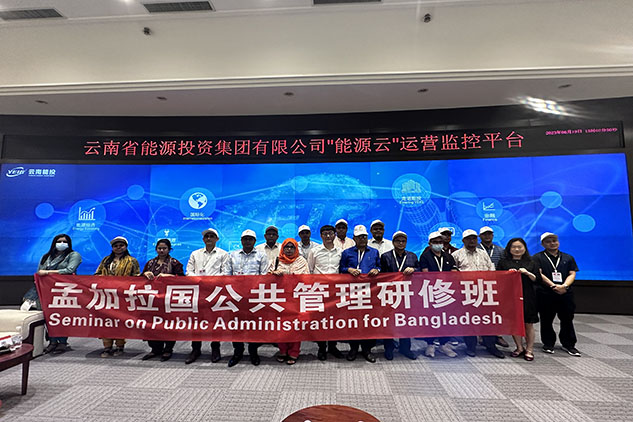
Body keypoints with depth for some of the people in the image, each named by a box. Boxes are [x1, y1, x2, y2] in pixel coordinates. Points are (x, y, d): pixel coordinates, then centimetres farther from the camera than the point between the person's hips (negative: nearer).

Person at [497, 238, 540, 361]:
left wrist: (527, 273, -11)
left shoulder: (531, 263, 11)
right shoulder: (503, 262, 9)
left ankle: (529, 350, 16)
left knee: (528, 324, 3)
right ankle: (519, 348, 21)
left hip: (527, 297, 0)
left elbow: (538, 280, 5)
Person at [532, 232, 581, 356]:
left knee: (567, 319, 8)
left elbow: (572, 274, 5)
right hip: (545, 294, -3)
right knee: (546, 320, 5)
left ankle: (569, 345, 23)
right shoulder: (537, 258, 2)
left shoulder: (568, 258, 14)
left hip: (565, 294, 3)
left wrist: (564, 286, -13)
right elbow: (539, 274, -8)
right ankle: (548, 344, 18)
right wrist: (554, 286, -17)